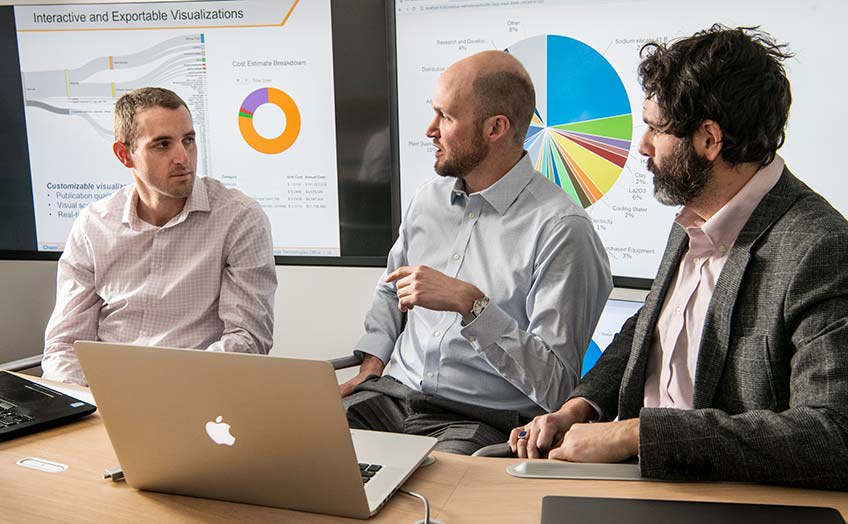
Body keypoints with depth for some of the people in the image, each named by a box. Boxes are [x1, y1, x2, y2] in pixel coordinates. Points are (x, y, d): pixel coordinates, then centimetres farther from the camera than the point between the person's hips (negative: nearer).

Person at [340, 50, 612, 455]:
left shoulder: (560, 229, -14)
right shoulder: (429, 198, 10)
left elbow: (555, 386, -17)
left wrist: (469, 303, -24)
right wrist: (372, 363, 10)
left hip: (486, 421, -6)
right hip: (394, 394, 7)